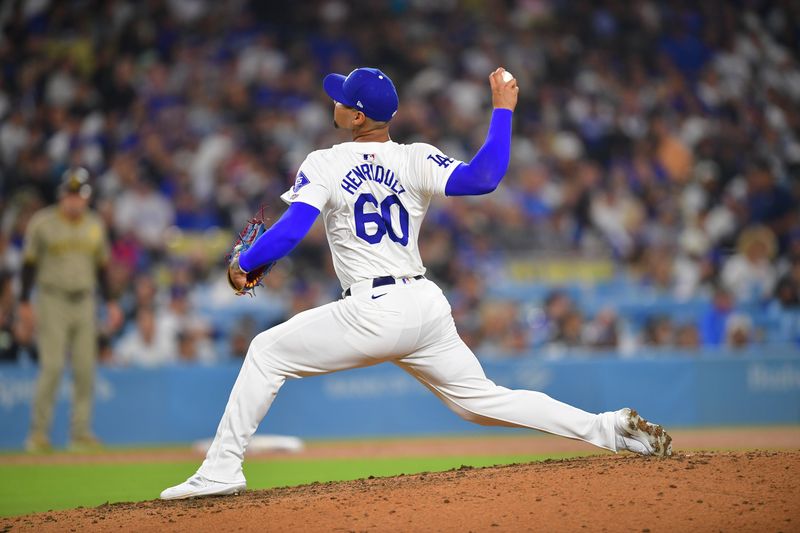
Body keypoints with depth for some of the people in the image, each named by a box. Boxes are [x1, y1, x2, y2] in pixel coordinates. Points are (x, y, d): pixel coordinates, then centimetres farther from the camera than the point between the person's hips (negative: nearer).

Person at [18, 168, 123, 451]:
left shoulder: (95, 225, 9)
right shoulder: (42, 223, -4)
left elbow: (101, 266, 17)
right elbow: (29, 264, -2)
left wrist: (110, 302, 11)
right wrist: (24, 303, -6)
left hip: (84, 304, 4)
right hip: (52, 301, -4)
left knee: (85, 369, 1)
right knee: (52, 366, -12)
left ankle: (81, 433, 8)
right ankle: (39, 433, -6)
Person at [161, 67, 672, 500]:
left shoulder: (324, 165, -3)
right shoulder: (416, 160, 4)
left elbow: (290, 232, -12)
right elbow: (483, 177, -12)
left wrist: (242, 265, 4)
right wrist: (502, 110, 0)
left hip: (371, 314, -5)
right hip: (428, 307, 5)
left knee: (267, 352, 9)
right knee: (481, 397, 14)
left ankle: (222, 470, 1)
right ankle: (609, 427, 2)